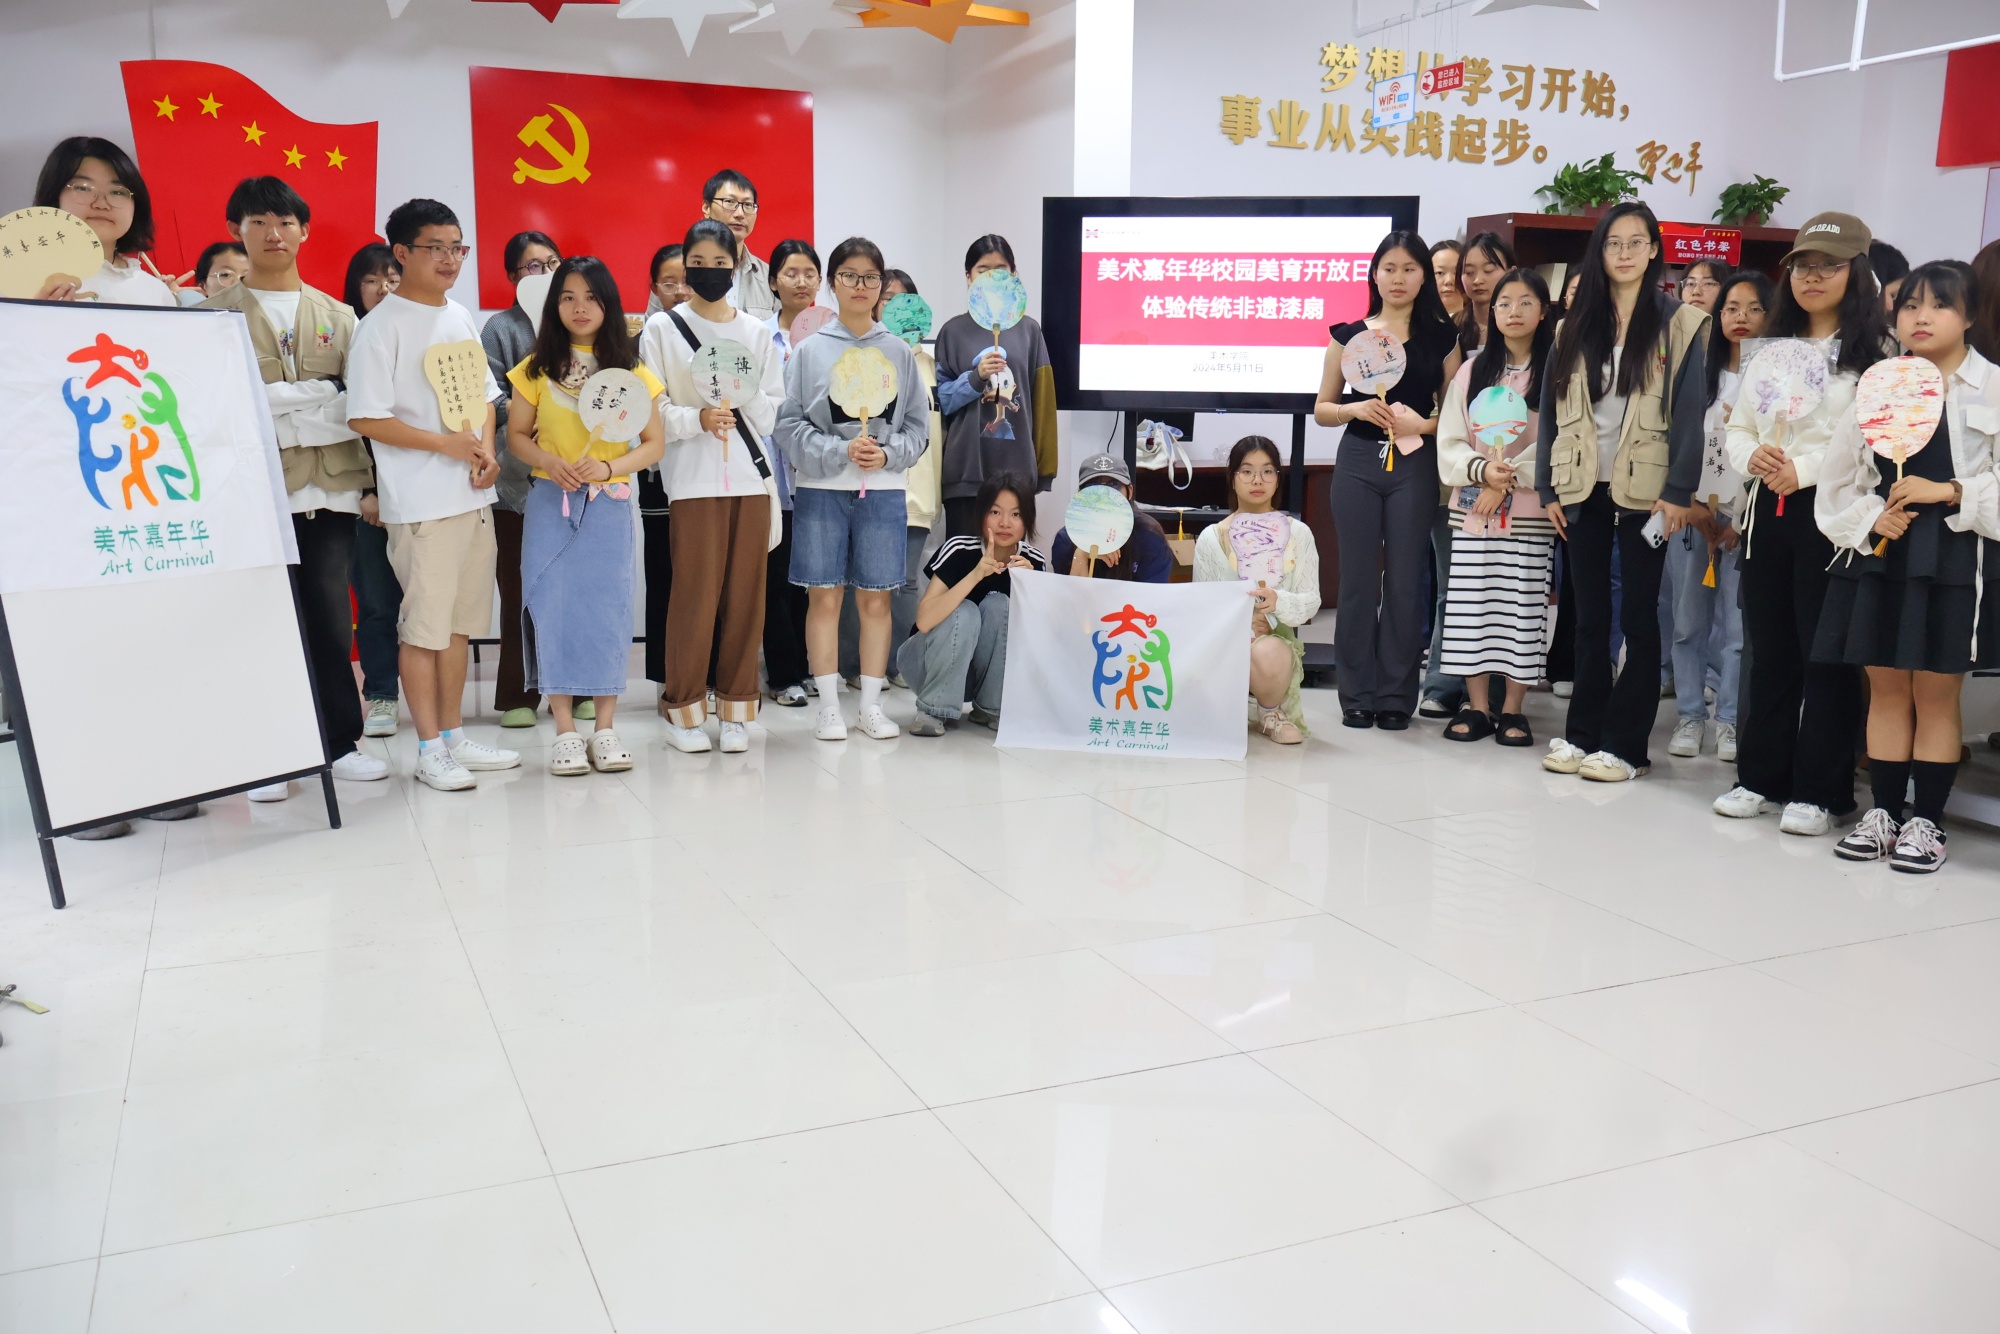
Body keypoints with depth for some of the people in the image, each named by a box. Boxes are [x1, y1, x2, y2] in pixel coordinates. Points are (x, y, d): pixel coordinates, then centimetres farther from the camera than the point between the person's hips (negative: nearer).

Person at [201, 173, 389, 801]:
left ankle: (340, 740, 14)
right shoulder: (217, 312, 6)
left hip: (331, 485, 2)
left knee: (329, 618, 5)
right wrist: (314, 398, -11)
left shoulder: (336, 315, 15)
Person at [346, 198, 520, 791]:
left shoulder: (460, 317, 13)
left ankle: (454, 737, 23)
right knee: (424, 626, -1)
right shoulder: (382, 325, -9)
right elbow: (366, 418, -14)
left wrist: (487, 450, 1)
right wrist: (447, 444, -16)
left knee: (459, 622, 13)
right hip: (421, 502, -7)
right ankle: (430, 750, 8)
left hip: (474, 495, 7)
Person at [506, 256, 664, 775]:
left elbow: (654, 442, 4)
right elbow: (516, 434, 8)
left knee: (607, 607, 0)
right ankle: (565, 730, 4)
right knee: (553, 605, -3)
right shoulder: (538, 367, 5)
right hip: (549, 504, 0)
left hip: (610, 503, 0)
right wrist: (549, 462, -13)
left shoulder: (629, 369, 5)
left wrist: (610, 466, -13)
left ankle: (605, 728, 8)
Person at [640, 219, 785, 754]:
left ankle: (735, 707, 12)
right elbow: (651, 411, -2)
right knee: (695, 594, -3)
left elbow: (771, 413, 10)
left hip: (750, 476, 3)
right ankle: (683, 708, 8)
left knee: (745, 594, 3)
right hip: (692, 478, -3)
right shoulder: (662, 328, 4)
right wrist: (697, 418, -17)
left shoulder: (756, 331, 13)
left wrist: (746, 392, -9)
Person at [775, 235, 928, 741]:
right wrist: (840, 452, -14)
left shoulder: (898, 351, 7)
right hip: (821, 489, -1)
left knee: (875, 599, 4)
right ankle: (829, 706, 10)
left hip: (883, 490, 1)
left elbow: (917, 425, 7)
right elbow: (789, 424, -2)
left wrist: (886, 454, -10)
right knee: (824, 598, 1)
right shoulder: (809, 350, 3)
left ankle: (872, 704, 14)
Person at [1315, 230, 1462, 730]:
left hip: (1414, 465, 0)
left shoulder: (1441, 337, 8)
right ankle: (1357, 695, 9)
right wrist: (1357, 408, -10)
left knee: (1404, 581, 0)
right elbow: (1322, 409, 9)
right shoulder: (1350, 335, 9)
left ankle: (1396, 697, 9)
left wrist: (1424, 423, -12)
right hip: (1358, 462, 0)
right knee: (1358, 578, 1)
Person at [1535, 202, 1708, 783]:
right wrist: (1548, 487, 4)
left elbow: (1690, 412, -6)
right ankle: (1581, 732, 17)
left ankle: (1624, 744, 7)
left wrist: (1678, 491, -13)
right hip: (1583, 487, 4)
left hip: (1644, 489, -3)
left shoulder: (1678, 325, -1)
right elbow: (1552, 407, 9)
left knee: (1638, 613, 2)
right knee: (1589, 612, 9)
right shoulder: (1576, 326, 9)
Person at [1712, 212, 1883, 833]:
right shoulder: (1772, 347, 17)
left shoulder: (1873, 352, -3)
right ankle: (1762, 777, 20)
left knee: (1826, 652, -2)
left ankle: (1818, 792, 6)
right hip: (1768, 511, 6)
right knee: (1769, 648, 11)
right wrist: (1751, 457, -7)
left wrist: (1803, 470, -19)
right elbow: (1737, 427, 14)